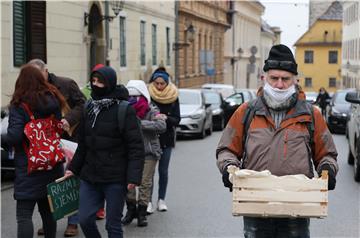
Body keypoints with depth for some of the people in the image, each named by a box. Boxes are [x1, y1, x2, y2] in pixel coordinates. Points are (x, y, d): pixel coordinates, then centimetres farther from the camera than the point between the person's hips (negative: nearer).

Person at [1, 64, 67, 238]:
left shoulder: (19, 105, -13)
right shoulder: (53, 101, 5)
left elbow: (14, 136, -19)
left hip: (28, 169, -6)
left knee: (24, 215, -5)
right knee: (47, 211, 18)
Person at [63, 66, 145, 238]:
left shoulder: (124, 110, -10)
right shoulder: (88, 108, 9)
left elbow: (136, 146, -12)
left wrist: (133, 176, -20)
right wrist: (73, 168, 16)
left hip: (115, 179, -5)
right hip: (90, 175, 6)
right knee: (85, 219, 3)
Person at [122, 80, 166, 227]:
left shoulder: (151, 111, -8)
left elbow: (162, 126, -24)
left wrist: (140, 123, -28)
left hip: (149, 152, -3)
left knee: (145, 182, 0)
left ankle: (141, 213, 13)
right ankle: (131, 209, 18)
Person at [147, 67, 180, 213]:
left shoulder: (173, 97, 1)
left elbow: (177, 119, -2)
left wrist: (166, 118, -19)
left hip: (166, 138, 1)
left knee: (163, 170, 6)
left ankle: (161, 200, 18)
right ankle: (148, 201, 2)